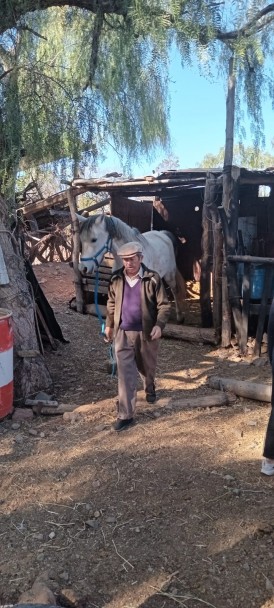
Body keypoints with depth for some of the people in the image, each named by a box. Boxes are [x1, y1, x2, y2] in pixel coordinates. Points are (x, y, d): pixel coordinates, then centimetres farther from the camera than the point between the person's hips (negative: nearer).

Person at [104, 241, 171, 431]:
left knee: (148, 366, 20)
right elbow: (112, 304, 13)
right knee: (125, 373, -4)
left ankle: (150, 388, 55)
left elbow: (164, 305, -8)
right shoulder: (117, 279, -1)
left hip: (146, 332, -1)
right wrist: (109, 325, 16)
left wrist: (159, 325, -22)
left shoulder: (153, 279, -11)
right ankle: (126, 415, 0)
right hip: (123, 333, 1)